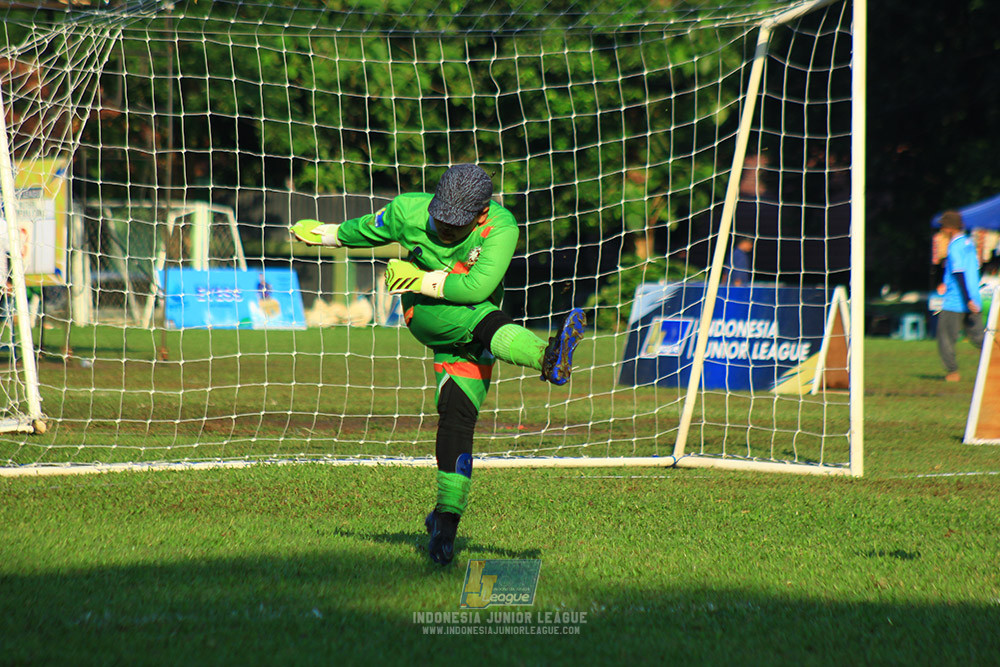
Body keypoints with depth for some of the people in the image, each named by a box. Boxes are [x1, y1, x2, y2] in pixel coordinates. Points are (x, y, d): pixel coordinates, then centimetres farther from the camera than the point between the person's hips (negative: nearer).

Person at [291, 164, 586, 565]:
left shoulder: (501, 227, -22)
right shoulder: (408, 211, -16)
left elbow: (477, 287, -30)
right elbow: (369, 231, 6)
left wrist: (420, 279, -27)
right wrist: (324, 233, 20)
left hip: (471, 331, 1)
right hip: (424, 312, -1)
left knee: (459, 415, -12)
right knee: (483, 318, -32)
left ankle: (447, 516, -6)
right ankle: (547, 357, -58)